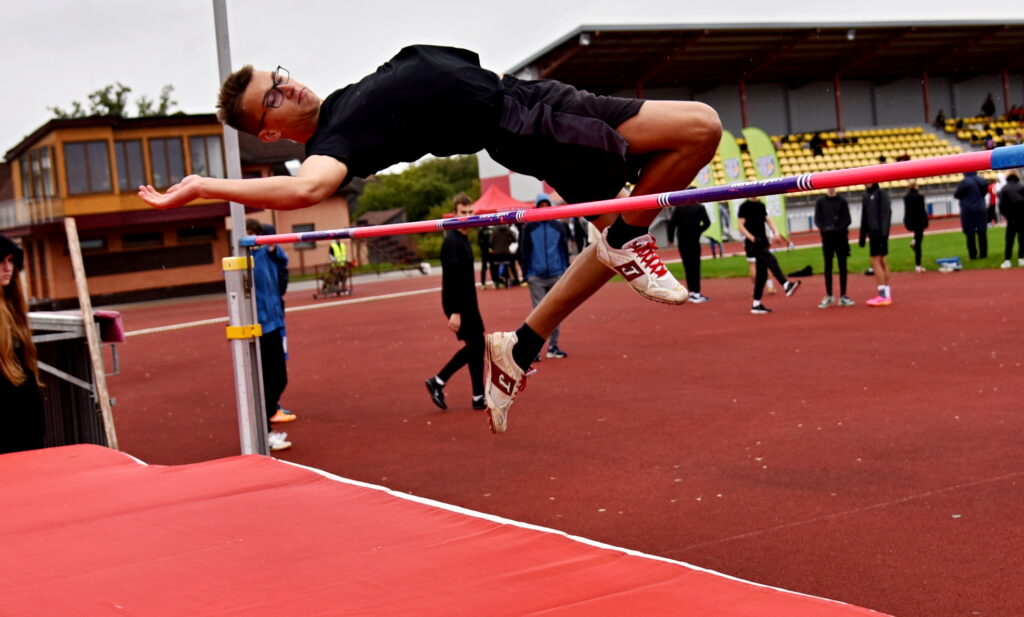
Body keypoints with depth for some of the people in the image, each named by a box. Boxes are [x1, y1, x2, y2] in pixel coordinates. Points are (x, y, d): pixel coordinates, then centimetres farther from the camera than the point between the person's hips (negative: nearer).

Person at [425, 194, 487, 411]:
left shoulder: (463, 238, 13)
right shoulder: (452, 241, -16)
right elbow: (451, 279, -22)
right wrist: (455, 312, -25)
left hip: (467, 303, 9)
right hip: (458, 304, -9)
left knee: (474, 346, 13)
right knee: (476, 346, -2)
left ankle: (438, 382, 17)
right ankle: (479, 397, 8)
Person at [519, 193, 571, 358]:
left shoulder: (559, 226, 8)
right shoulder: (529, 227, 3)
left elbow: (565, 250, 9)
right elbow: (524, 251, 3)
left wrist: (566, 270, 3)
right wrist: (526, 273, -2)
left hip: (556, 276, 2)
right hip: (536, 277, -2)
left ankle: (553, 346, 15)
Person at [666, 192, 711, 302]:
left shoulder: (678, 207, 2)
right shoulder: (700, 207, -3)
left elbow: (671, 223, -3)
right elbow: (707, 222, -11)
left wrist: (671, 238, 5)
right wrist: (699, 230, 5)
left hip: (682, 241, 3)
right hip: (694, 240, -3)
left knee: (688, 266, 9)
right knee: (695, 267, 0)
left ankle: (691, 293, 11)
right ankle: (696, 294, -5)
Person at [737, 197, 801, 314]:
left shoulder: (761, 205, 16)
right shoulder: (744, 206, -4)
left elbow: (768, 219, 15)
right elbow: (741, 226, -9)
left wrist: (776, 232, -2)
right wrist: (751, 237, -23)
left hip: (763, 242, 8)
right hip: (753, 243, -8)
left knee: (762, 274, 7)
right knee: (772, 261, -27)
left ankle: (756, 305, 12)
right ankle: (786, 285, -42)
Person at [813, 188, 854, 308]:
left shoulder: (842, 201, 4)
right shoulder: (820, 202, 4)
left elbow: (847, 219, 0)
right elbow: (817, 220, 1)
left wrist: (838, 228, -15)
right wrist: (826, 228, -16)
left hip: (841, 237, 0)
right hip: (827, 237, 0)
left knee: (842, 267, 2)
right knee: (828, 267, 3)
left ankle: (843, 296, 7)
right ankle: (829, 296, 11)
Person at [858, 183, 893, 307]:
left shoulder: (881, 193, -6)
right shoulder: (865, 196, 15)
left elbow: (886, 213, -13)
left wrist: (884, 232, -21)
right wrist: (862, 237, 19)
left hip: (879, 232, -8)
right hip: (872, 233, 8)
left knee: (876, 261, -11)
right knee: (882, 261, 10)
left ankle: (883, 295, -11)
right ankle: (886, 294, 13)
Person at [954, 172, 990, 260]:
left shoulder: (964, 182, -16)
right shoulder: (981, 180, 2)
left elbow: (956, 194, -8)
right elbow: (985, 191, 16)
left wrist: (955, 191, 12)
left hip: (968, 210, -5)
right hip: (980, 209, 5)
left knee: (970, 234, 0)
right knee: (982, 233, 9)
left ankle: (973, 254, -1)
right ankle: (983, 253, 10)